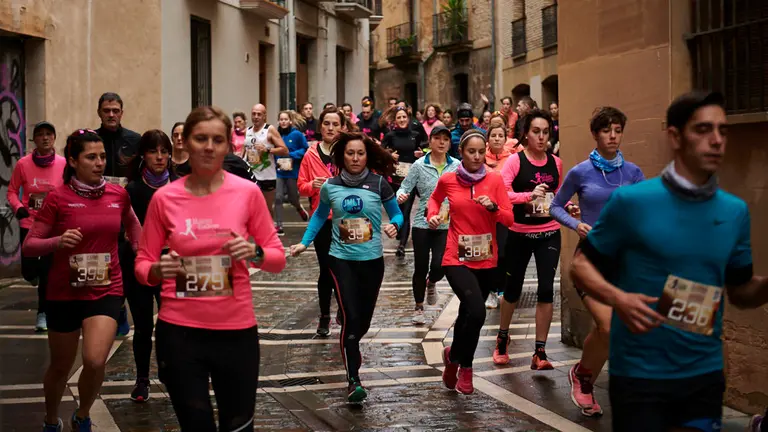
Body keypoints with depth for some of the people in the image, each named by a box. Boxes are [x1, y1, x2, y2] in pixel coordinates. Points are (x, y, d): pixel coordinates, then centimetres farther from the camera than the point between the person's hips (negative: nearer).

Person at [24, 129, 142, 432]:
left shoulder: (118, 194, 1)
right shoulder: (57, 198, -9)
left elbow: (131, 223, 24)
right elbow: (28, 246, -8)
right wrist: (58, 241, -25)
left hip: (106, 291, 1)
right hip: (64, 293, -1)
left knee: (95, 361, -19)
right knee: (60, 367, 14)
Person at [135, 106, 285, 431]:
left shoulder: (248, 193, -3)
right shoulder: (164, 198, -2)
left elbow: (278, 258, 3)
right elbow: (142, 265, 4)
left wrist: (255, 253, -18)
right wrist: (158, 271, -18)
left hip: (236, 329, 0)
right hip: (179, 330, 0)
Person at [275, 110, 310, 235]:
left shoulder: (297, 134, -8)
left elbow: (306, 149, -5)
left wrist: (292, 155, -16)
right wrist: (275, 160, -5)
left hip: (292, 172, -2)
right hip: (278, 171, 2)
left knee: (292, 198, 11)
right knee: (277, 198, -9)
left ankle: (299, 207, 47)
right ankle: (279, 226, -4)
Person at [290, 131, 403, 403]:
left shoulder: (379, 184, -6)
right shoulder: (330, 186, -3)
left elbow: (396, 214, 4)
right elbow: (320, 216, 15)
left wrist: (394, 225, -17)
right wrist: (304, 242, 9)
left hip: (372, 260, 1)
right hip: (341, 259, -1)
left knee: (364, 320, 13)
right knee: (351, 317, -15)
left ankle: (349, 348, 47)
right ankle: (353, 381, -12)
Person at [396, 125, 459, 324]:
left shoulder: (457, 166, 1)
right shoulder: (419, 165, -5)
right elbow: (405, 187, -6)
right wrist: (402, 195, -27)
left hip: (446, 225, 1)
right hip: (422, 224, -1)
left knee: (439, 266, -10)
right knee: (420, 268, 5)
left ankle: (431, 283, 29)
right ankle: (419, 308, 27)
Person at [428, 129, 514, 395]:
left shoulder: (495, 180, -1)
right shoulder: (448, 180, -2)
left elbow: (509, 219, -2)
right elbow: (435, 199, 20)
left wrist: (493, 207, -20)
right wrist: (433, 215, 0)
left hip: (486, 261, 3)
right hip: (458, 259, -3)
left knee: (468, 314, 16)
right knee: (477, 313, -22)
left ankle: (454, 355, 41)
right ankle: (464, 366, 2)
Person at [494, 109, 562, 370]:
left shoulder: (556, 163, 3)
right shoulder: (515, 161, -9)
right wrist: (530, 195, -32)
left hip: (549, 234, 2)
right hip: (520, 234, -2)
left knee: (546, 290, -7)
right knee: (513, 289, 13)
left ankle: (540, 353, 1)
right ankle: (502, 337, 38)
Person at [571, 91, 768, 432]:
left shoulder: (736, 211, 4)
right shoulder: (631, 201, -9)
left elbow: (741, 292, 13)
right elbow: (581, 266, -3)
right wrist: (618, 298, -22)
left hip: (706, 374, 4)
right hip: (639, 375, -4)